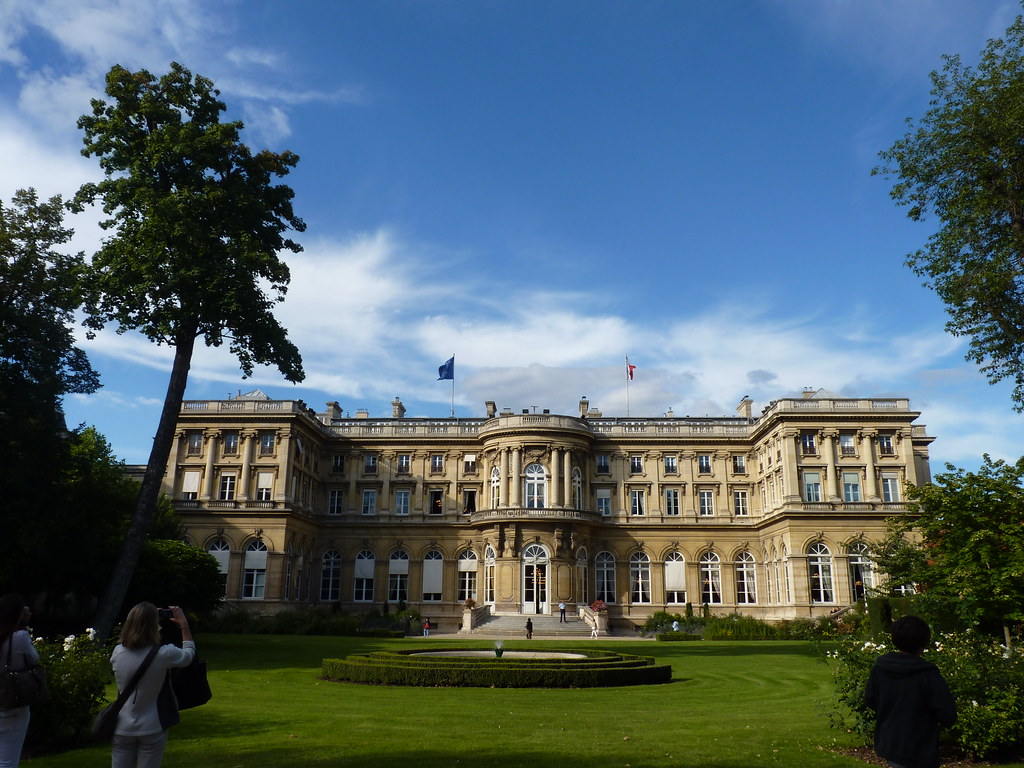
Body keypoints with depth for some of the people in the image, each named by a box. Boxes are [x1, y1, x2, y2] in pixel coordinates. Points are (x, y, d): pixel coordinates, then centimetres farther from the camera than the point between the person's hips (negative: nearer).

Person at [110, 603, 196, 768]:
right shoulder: (164, 654, -19)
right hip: (152, 729, -3)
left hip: (123, 728, 3)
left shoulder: (117, 653, -9)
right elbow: (189, 654, 2)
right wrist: (184, 624, 8)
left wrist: (141, 620, 18)